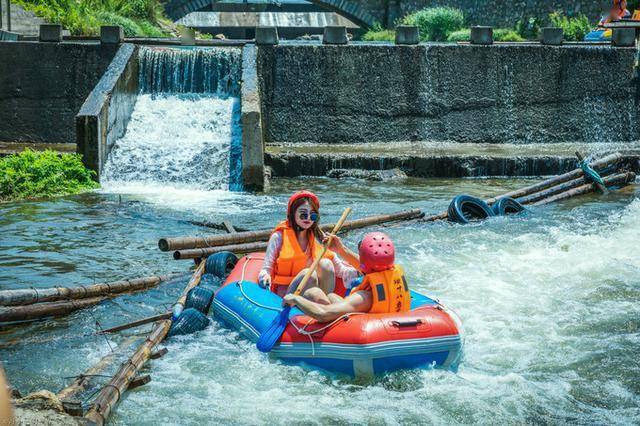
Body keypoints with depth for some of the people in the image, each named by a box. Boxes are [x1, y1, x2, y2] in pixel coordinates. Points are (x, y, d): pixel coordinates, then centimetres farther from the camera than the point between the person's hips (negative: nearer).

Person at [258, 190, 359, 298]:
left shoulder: (318, 236, 8)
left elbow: (338, 265, 3)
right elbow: (266, 269, -5)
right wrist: (264, 277, -30)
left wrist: (350, 271, -19)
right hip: (285, 292, -3)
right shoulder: (279, 237, -2)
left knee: (325, 263, -22)